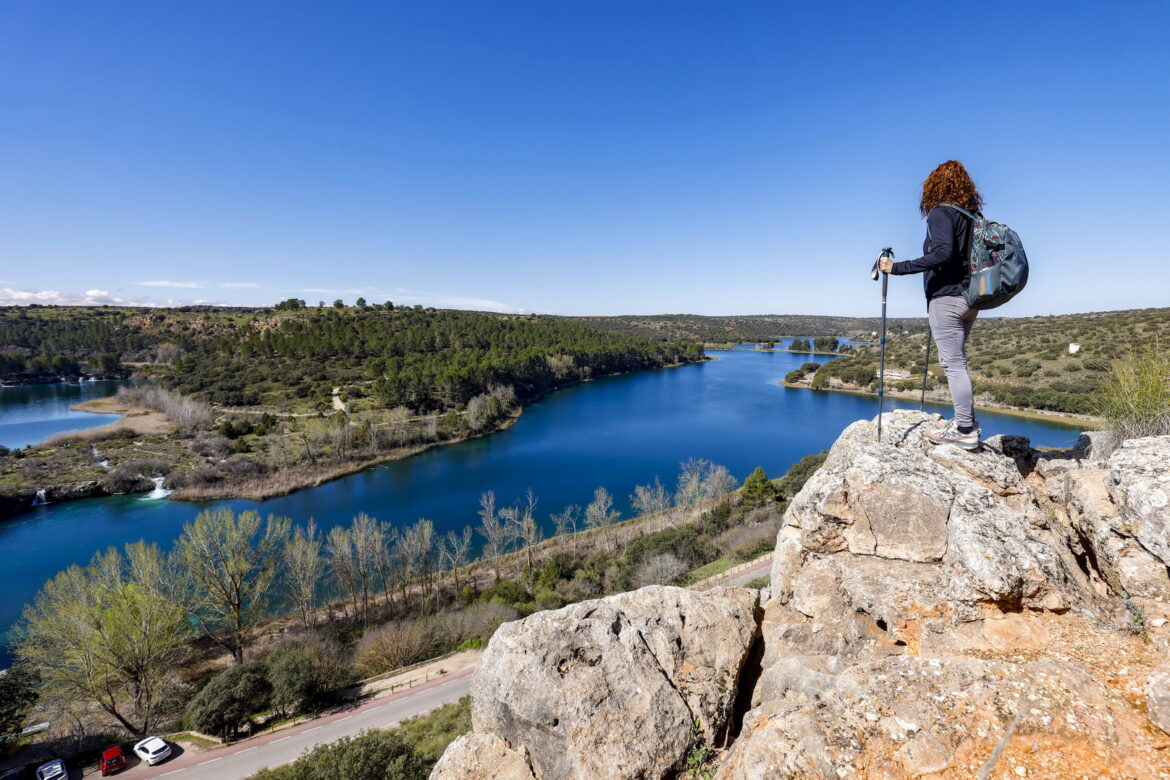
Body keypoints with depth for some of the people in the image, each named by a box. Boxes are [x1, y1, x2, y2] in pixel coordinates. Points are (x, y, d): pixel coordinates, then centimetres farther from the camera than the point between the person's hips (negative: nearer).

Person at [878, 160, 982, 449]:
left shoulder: (940, 213, -8)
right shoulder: (972, 215, 15)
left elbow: (942, 253, -22)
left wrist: (898, 268, -22)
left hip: (946, 298, -9)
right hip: (969, 297, 9)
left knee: (953, 363, -6)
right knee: (957, 362, 16)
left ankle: (964, 431, -3)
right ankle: (966, 422, 21)